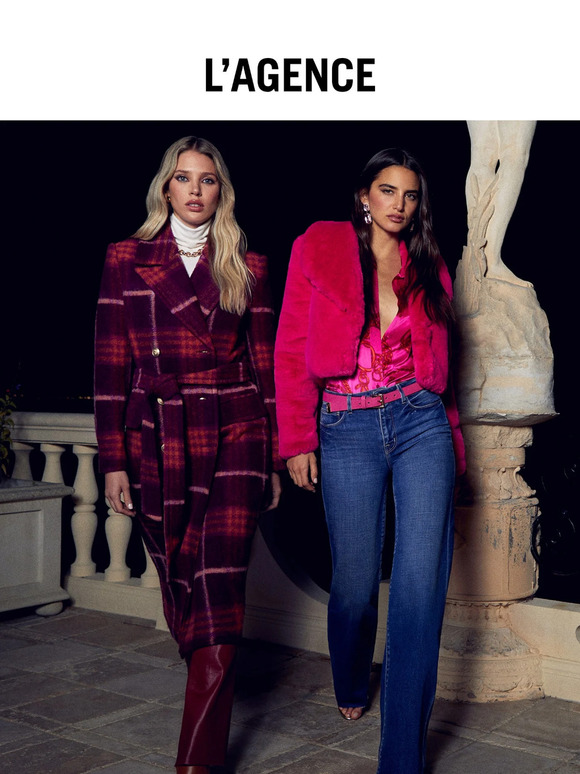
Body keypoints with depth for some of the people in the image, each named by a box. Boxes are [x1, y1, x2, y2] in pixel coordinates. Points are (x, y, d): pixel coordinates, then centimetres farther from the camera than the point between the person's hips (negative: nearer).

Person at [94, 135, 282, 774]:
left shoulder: (246, 266, 9)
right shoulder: (127, 258, 7)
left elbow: (265, 362, 10)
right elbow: (111, 364, 4)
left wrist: (275, 457, 9)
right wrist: (114, 460, -1)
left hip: (235, 434, -1)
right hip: (158, 439, 1)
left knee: (220, 588, -9)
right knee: (179, 581, 10)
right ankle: (212, 689, 36)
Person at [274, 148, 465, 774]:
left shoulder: (428, 268, 13)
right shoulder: (319, 248, 4)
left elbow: (438, 364, 16)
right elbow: (291, 351, 1)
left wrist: (453, 439, 13)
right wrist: (297, 439, -5)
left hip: (421, 422, 2)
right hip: (346, 430, -2)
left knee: (421, 585, -7)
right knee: (356, 581, 5)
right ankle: (351, 686, 39)